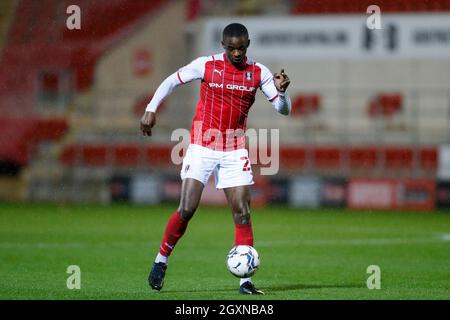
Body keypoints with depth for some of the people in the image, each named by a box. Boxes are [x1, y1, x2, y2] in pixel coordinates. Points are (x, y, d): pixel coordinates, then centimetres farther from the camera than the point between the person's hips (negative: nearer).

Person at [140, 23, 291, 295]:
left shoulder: (259, 72, 0)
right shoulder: (206, 65, -4)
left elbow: (284, 109, -1)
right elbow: (171, 82, 7)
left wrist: (281, 91, -21)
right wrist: (151, 110, 0)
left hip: (235, 151, 2)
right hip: (202, 147, -2)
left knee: (242, 213, -5)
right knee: (187, 209, -8)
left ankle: (245, 280, -3)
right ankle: (161, 261, 13)